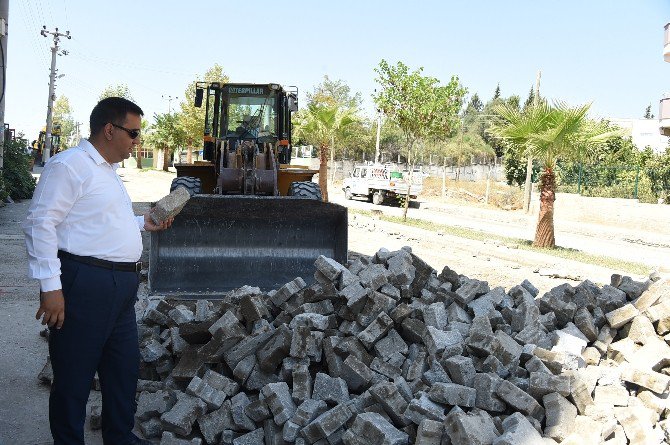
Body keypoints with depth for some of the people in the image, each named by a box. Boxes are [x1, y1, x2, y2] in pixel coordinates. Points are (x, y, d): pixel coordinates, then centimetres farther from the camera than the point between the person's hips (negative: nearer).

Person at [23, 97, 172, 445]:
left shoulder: (108, 170, 19)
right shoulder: (69, 165, -11)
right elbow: (41, 224, -17)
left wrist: (143, 224, 18)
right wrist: (50, 286, -22)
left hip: (120, 286, 10)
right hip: (83, 284, -10)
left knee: (125, 369, 18)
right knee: (74, 376, 2)